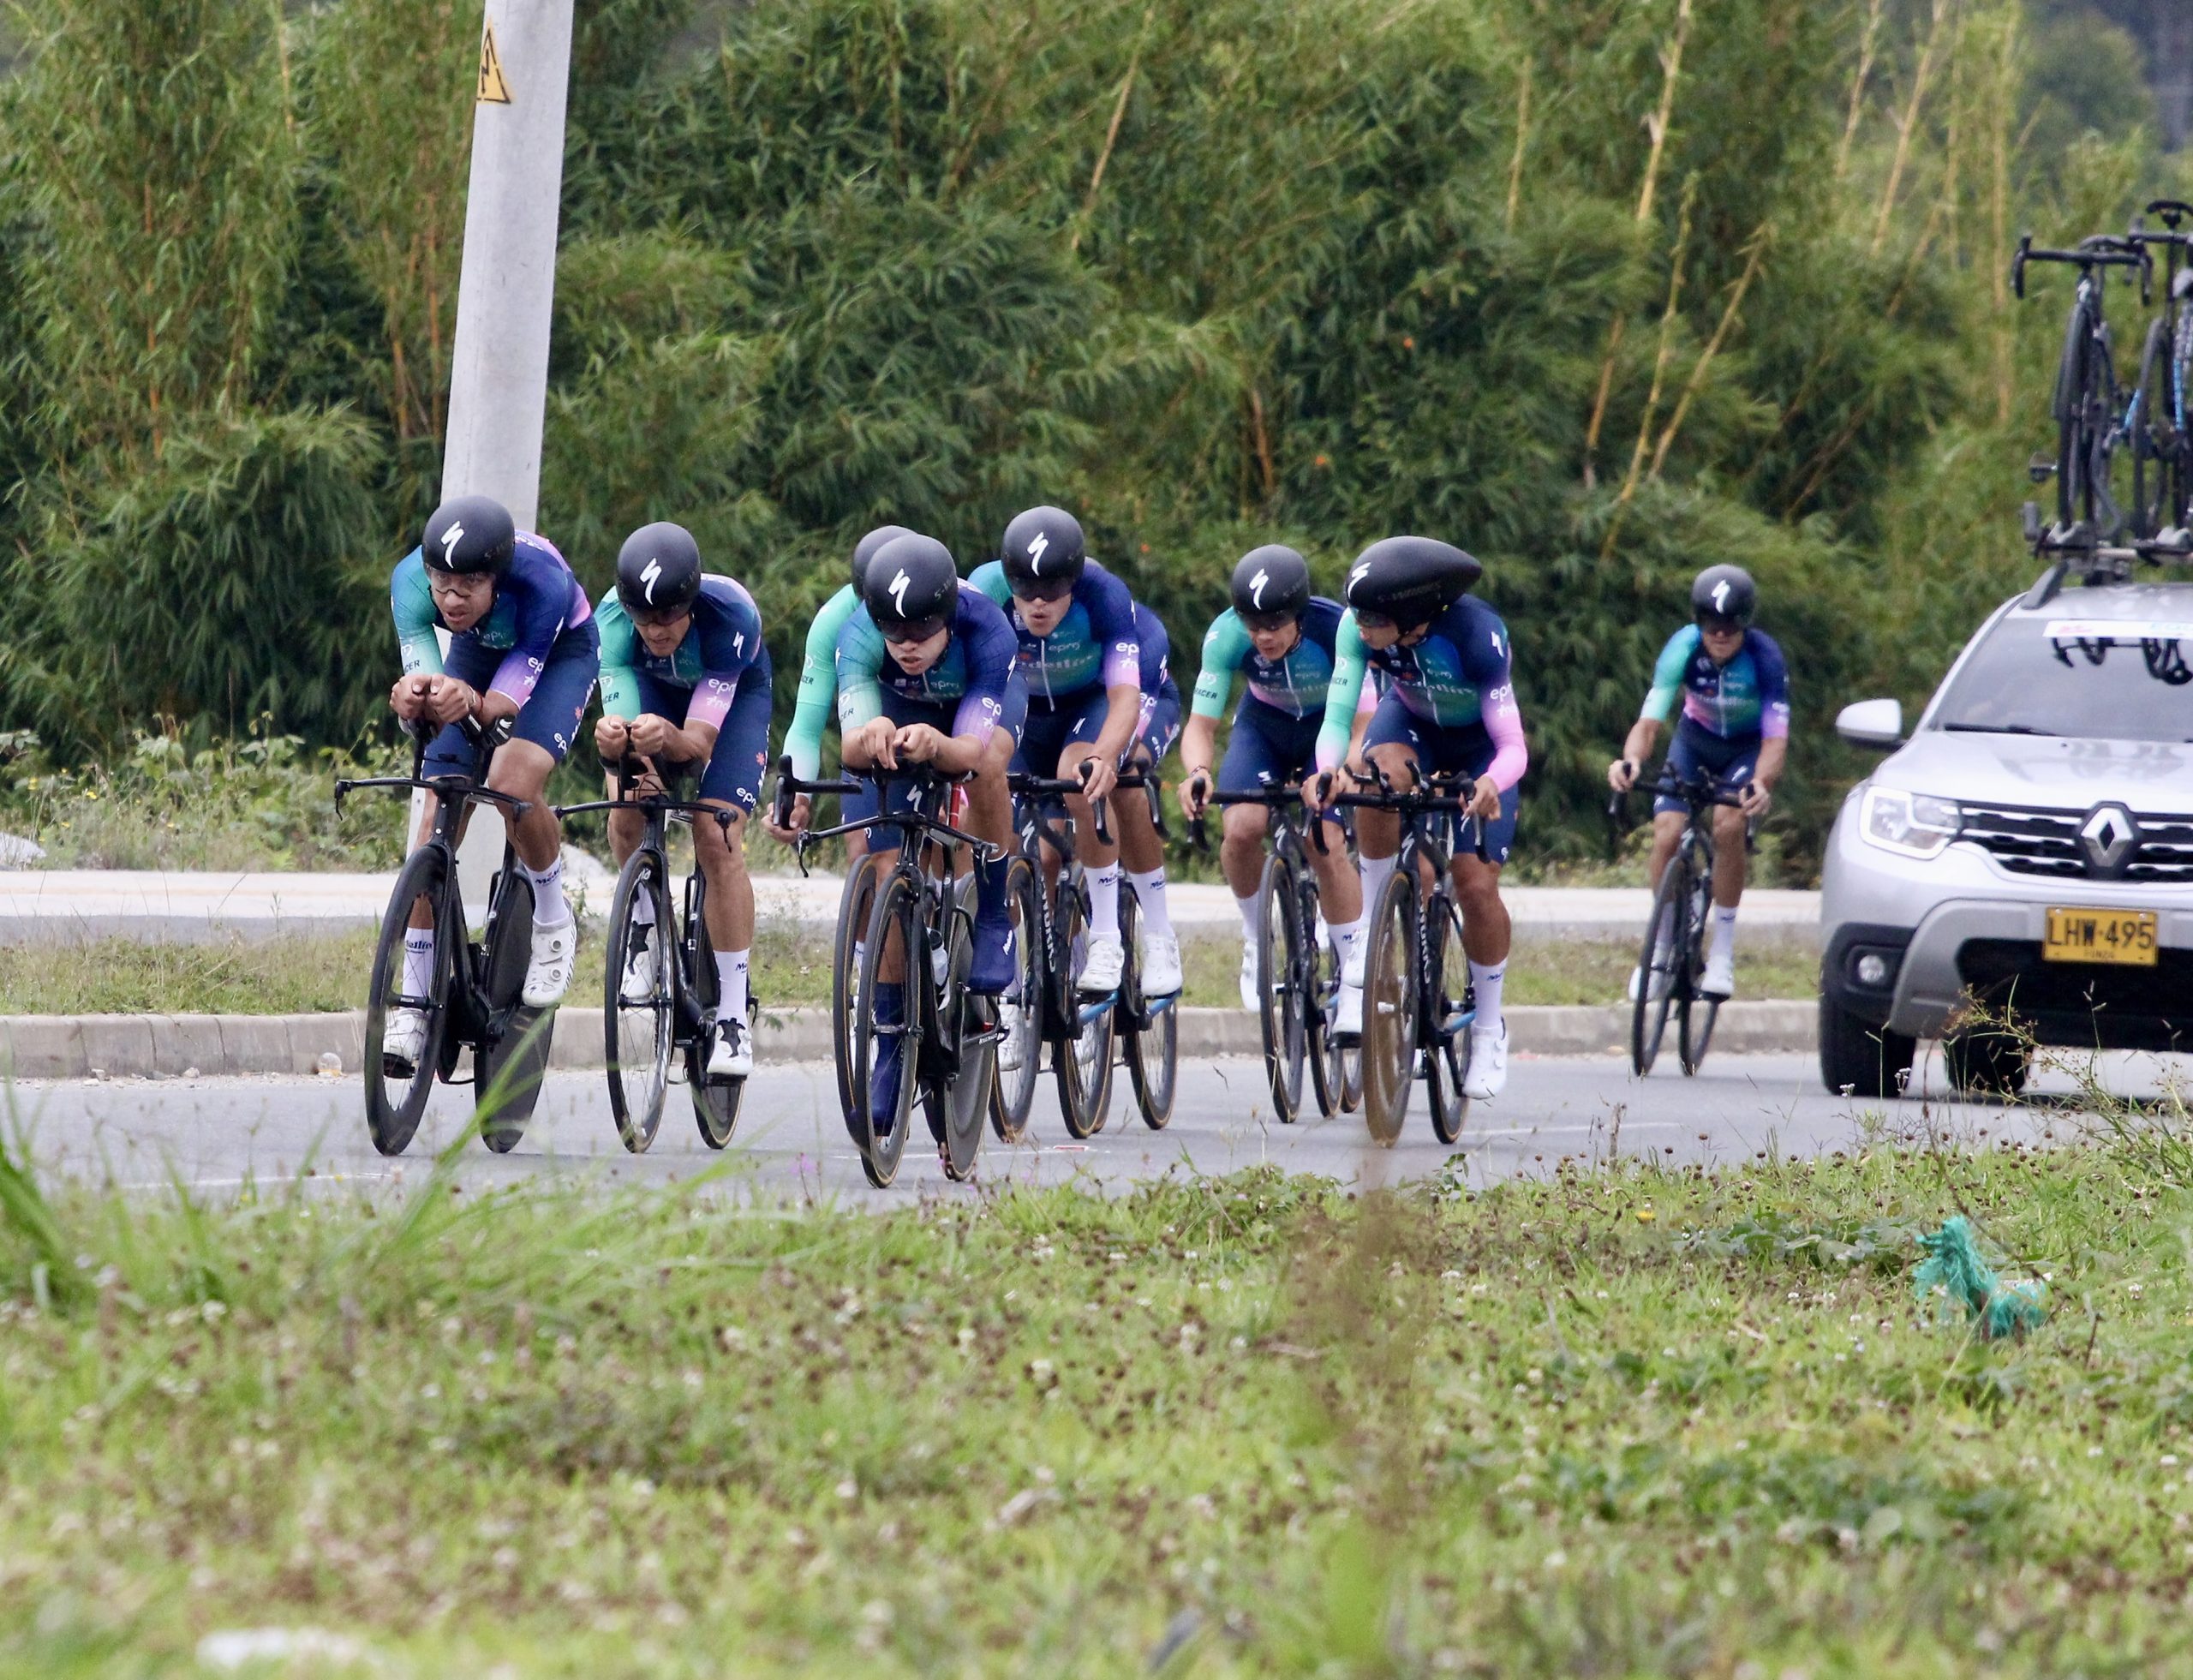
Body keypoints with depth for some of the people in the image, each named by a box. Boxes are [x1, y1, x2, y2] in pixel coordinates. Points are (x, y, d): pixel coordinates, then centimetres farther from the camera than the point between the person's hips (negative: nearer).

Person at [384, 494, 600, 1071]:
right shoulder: (411, 581, -32)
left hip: (559, 652, -3)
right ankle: (414, 1004, -3)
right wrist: (413, 700, -59)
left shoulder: (542, 580, -39)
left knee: (514, 780, -30)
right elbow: (422, 674, -34)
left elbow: (507, 701, -36)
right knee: (440, 811, -9)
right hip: (478, 650, 3)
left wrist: (470, 704, -59)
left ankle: (554, 924, -3)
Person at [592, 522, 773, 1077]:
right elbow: (621, 717, -38)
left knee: (718, 841, -18)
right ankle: (642, 922, 5)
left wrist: (668, 739, -62)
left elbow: (701, 740, -39)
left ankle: (733, 1017, -11)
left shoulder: (731, 615, -39)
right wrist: (615, 744, -62)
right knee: (626, 811, -25)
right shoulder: (614, 618, -34)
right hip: (654, 689, 2)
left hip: (735, 693, -2)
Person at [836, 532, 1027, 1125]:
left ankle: (993, 916, -15)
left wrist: (936, 744, -67)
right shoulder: (859, 635, -36)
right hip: (902, 704, 2)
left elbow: (973, 750, -45)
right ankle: (892, 1037, 3)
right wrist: (871, 737, -68)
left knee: (984, 770, -37)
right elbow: (852, 747, -44)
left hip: (985, 697, -2)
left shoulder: (985, 631, -40)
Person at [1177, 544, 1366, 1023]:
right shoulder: (1227, 636, -29)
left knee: (1327, 845, -20)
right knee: (1241, 828, -24)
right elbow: (1201, 725, -27)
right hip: (1264, 727, 2)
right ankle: (1255, 939, 3)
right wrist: (1197, 772, -49)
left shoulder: (1338, 629, -34)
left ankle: (1356, 984, -7)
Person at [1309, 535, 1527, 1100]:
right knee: (1379, 771, -34)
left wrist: (1491, 783, -58)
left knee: (1476, 884, -11)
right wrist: (1329, 770, -52)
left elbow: (1513, 747, -36)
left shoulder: (1477, 636, -38)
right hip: (1411, 721, 2)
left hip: (1477, 744, -2)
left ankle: (1489, 1028, 10)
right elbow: (1337, 717, -31)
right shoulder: (1359, 628, -30)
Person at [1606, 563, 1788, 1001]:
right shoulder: (1682, 649, -26)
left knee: (1728, 825, -28)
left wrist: (1761, 784, -56)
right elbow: (1649, 721, -30)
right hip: (1696, 740, 2)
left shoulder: (1764, 657, -30)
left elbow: (1776, 738, -35)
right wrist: (1631, 760, -52)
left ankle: (1723, 952, -15)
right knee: (1666, 833, -18)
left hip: (1748, 747, -2)